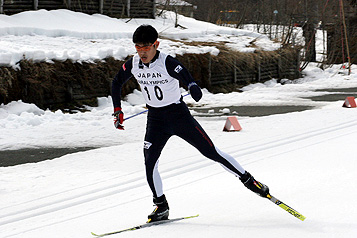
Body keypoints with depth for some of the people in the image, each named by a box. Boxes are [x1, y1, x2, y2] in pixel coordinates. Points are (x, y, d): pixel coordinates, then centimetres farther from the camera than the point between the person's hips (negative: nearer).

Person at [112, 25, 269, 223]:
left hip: (179, 115, -4)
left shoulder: (167, 63, -20)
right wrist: (117, 110, 6)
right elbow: (116, 83, 11)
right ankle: (161, 207, 5)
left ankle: (248, 180, 12)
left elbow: (187, 78, -31)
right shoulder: (132, 65, -6)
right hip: (155, 120, 4)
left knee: (212, 152, -2)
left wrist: (193, 87, -52)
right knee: (149, 162, -10)